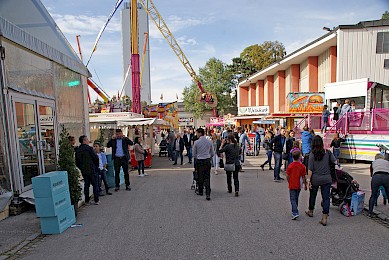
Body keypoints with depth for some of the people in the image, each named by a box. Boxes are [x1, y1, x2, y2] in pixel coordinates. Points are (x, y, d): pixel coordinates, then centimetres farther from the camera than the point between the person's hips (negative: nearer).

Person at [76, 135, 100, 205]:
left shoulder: (77, 150, 6)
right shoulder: (89, 148, -13)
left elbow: (77, 162, 10)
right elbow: (96, 158, -14)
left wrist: (81, 168, 20)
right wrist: (96, 166, 2)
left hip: (83, 171, 6)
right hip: (91, 170, -5)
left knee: (86, 185, 14)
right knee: (95, 184, 4)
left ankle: (87, 201, 17)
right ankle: (96, 200, 7)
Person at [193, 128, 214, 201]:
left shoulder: (196, 142, -9)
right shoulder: (209, 142, 0)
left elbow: (194, 154, 1)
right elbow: (212, 153, 8)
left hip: (199, 161, -2)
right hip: (207, 161, 2)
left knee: (200, 177, 13)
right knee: (207, 177, 1)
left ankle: (200, 191, 27)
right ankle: (208, 194, -6)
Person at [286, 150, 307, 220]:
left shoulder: (290, 166, -9)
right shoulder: (302, 166, -8)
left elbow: (287, 176, -6)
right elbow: (303, 177, -4)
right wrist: (305, 185, 7)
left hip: (292, 185, -2)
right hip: (298, 185, 2)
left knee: (293, 199, 1)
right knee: (296, 199, 18)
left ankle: (295, 213, -12)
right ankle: (294, 211, 30)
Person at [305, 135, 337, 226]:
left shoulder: (312, 154, -9)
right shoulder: (327, 152, -3)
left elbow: (310, 169, -10)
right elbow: (335, 162, 0)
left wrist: (308, 180, -5)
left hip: (315, 178, -1)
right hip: (326, 178, 1)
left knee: (313, 195, 19)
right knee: (326, 197, 5)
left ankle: (310, 211, 39)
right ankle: (324, 218, 2)